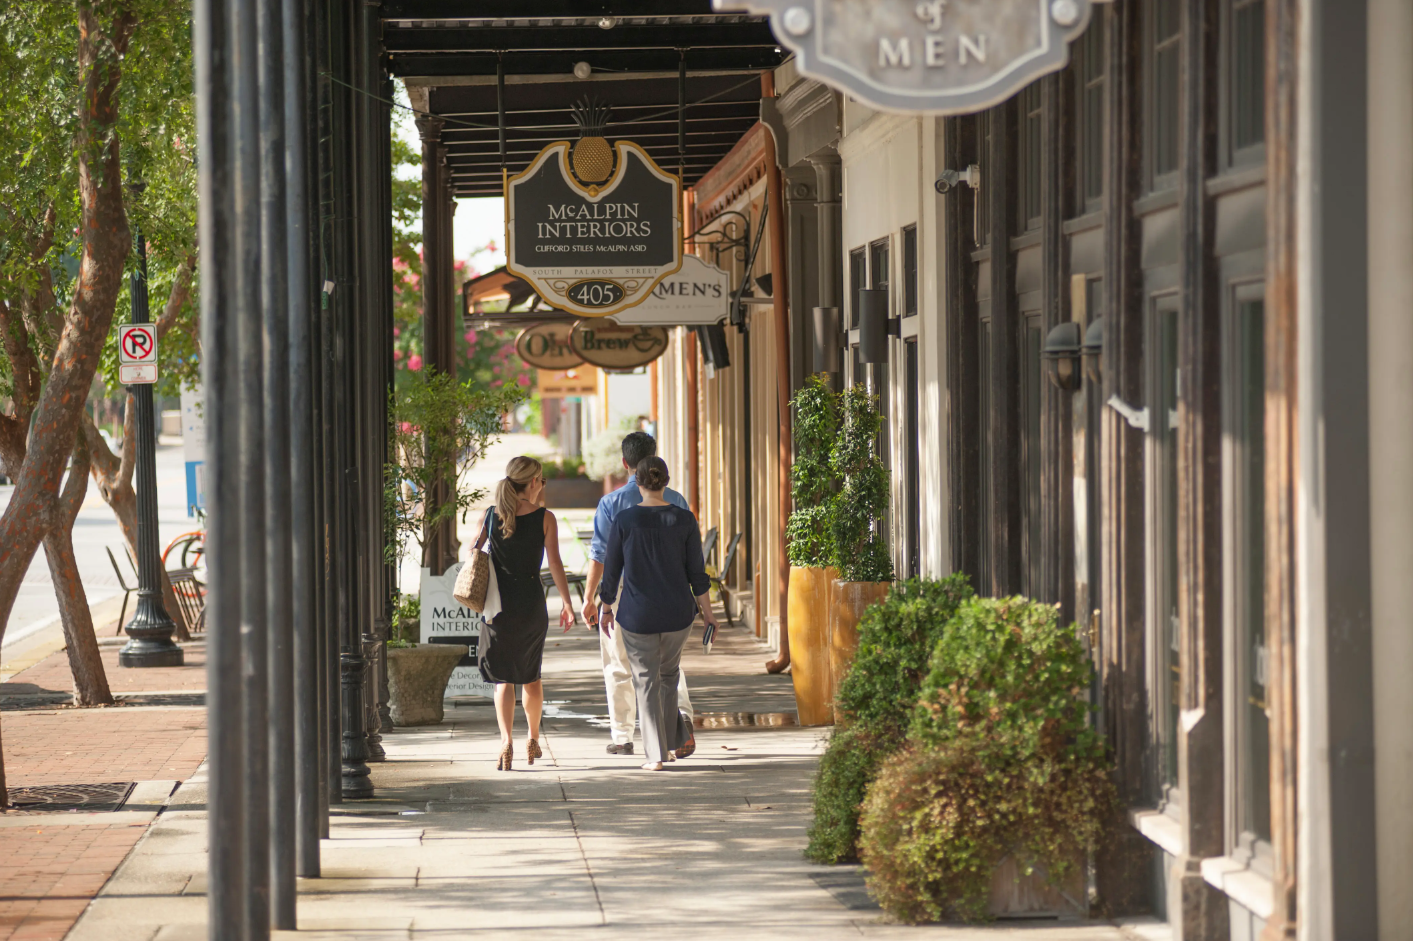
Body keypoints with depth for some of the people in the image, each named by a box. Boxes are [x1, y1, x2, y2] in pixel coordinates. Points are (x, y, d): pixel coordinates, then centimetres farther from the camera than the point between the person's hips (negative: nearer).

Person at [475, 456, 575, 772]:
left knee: (503, 677, 4)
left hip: (498, 602, 0)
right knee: (531, 674, 19)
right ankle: (533, 741, 30)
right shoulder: (544, 518, -7)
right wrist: (566, 603, -6)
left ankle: (506, 740, -15)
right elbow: (555, 562, -10)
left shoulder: (492, 514, -1)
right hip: (532, 603, 0)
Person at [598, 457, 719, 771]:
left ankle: (656, 754, 1)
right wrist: (707, 613, 7)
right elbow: (696, 571, -3)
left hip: (637, 616, -2)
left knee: (646, 681, 7)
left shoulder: (624, 521, -9)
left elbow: (611, 570, -3)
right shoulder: (684, 520, -6)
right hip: (678, 614, 2)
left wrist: (605, 609, 11)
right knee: (669, 672, 24)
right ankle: (669, 740, 27)